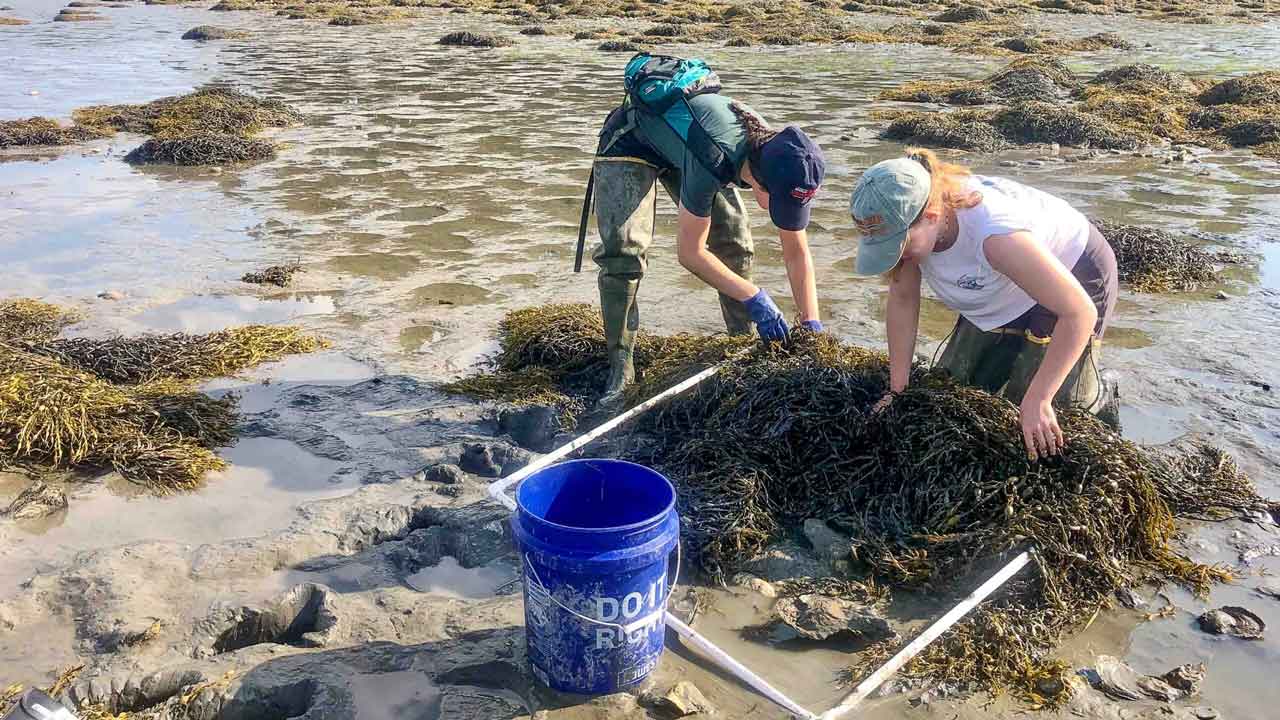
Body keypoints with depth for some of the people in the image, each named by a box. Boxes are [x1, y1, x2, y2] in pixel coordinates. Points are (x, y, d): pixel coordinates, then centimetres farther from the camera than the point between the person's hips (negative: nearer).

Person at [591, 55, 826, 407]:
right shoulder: (714, 161, -43)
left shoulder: (780, 161, -23)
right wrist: (754, 298, -32)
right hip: (630, 142, -6)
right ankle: (620, 367, -14)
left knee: (735, 243, -4)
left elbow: (797, 253, -13)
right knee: (623, 250, -22)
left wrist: (813, 325, -17)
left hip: (682, 140, 6)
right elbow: (690, 252, -33)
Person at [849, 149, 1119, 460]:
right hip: (1002, 295, 6)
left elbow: (1080, 312, -38)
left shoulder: (993, 234, -44)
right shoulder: (905, 223, -26)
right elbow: (903, 300, -12)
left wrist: (1037, 401, -38)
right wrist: (898, 389, -11)